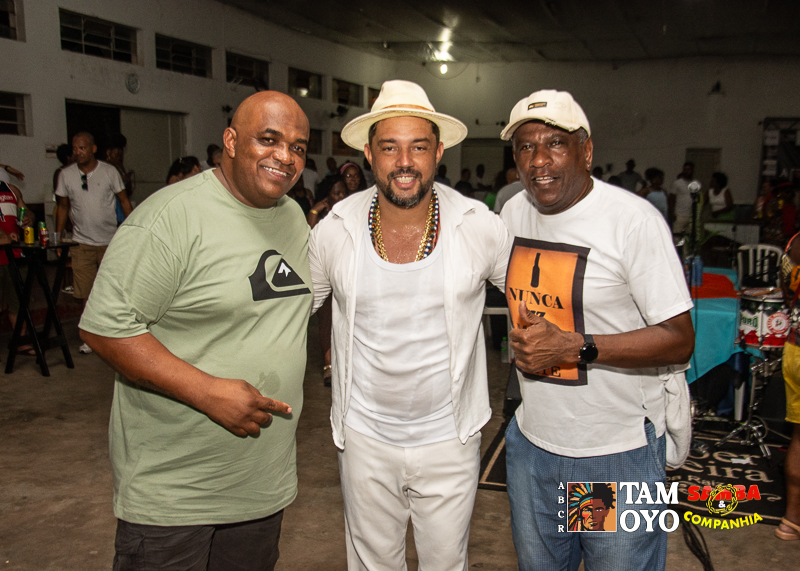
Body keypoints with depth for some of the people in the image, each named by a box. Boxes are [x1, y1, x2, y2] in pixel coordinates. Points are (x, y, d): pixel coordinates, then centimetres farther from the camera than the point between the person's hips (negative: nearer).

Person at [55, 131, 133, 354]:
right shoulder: (66, 175, 4)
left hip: (110, 241, -1)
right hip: (82, 243, 1)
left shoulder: (109, 171, -1)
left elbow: (124, 200, 4)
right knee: (85, 291, 0)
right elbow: (63, 206, 12)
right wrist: (58, 237, 9)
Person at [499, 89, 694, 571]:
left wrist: (573, 347, -26)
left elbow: (679, 340, -18)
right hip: (532, 441, 6)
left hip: (619, 456, -5)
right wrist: (526, 341, 5)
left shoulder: (634, 220, -17)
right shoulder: (513, 213, 2)